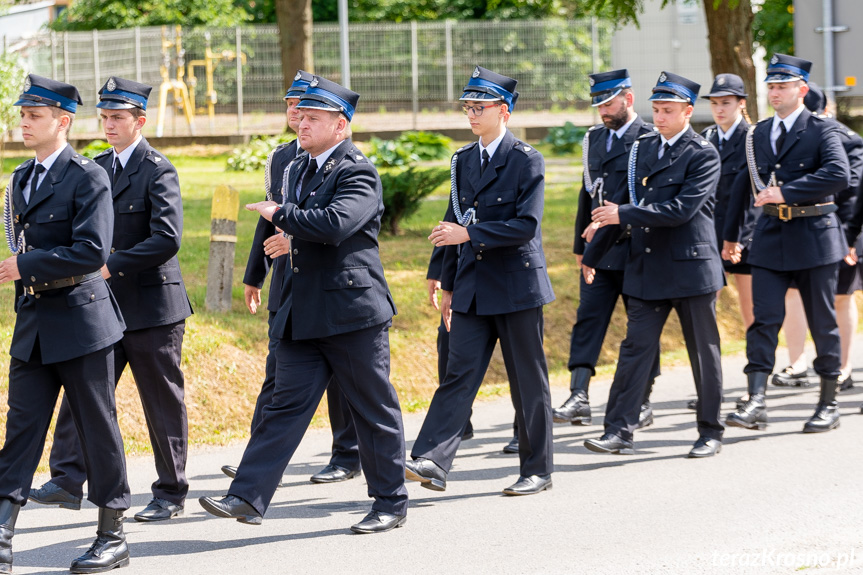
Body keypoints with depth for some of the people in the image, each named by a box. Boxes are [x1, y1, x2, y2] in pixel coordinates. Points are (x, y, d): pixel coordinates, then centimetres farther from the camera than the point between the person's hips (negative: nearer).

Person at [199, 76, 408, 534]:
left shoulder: (358, 172, -11)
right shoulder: (298, 170, 16)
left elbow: (334, 224, -29)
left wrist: (279, 215, -17)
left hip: (353, 312, -7)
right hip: (304, 315, 8)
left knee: (374, 410, 3)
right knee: (286, 403, 2)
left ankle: (391, 503, 15)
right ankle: (248, 498, -3)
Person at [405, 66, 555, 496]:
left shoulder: (527, 161, -8)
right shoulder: (464, 160, 12)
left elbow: (526, 225, -17)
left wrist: (470, 233, -22)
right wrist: (449, 285, 17)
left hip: (517, 284, -5)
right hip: (473, 289, 5)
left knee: (528, 381, 3)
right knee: (459, 372, -4)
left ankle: (536, 469, 13)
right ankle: (431, 461, -13)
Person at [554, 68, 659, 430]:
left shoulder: (649, 139, -9)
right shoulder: (595, 138, 13)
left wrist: (607, 220, -20)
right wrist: (581, 244, 18)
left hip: (636, 248, -6)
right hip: (600, 250, 6)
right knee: (588, 320, -5)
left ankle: (643, 401, 13)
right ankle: (579, 399, -11)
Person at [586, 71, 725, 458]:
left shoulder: (703, 155, -10)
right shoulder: (642, 148, 11)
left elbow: (681, 209, -20)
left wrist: (623, 215, -20)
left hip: (691, 267, -5)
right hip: (647, 267, 5)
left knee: (703, 351, 5)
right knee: (635, 347, -1)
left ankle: (711, 432, 15)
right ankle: (619, 431, -3)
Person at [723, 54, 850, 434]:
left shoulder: (821, 130, -5)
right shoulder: (758, 134, 11)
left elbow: (839, 175, -21)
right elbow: (746, 181, 22)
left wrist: (786, 192, -23)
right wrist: (732, 232, 26)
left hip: (814, 236, -4)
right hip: (770, 236, 4)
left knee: (822, 323, 5)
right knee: (764, 320, -6)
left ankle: (829, 404, 15)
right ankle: (756, 405, -12)